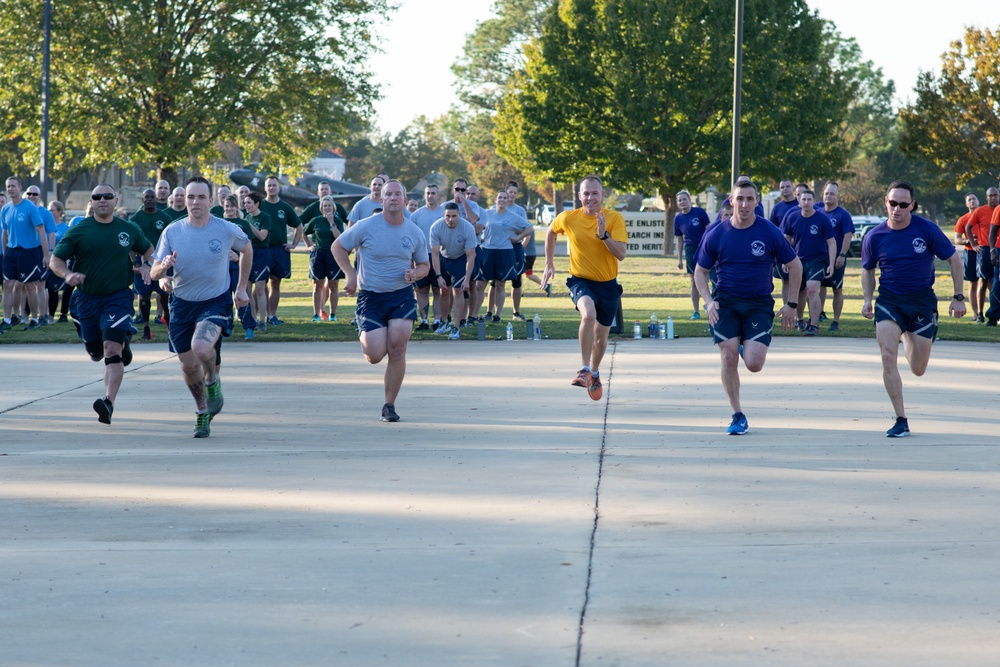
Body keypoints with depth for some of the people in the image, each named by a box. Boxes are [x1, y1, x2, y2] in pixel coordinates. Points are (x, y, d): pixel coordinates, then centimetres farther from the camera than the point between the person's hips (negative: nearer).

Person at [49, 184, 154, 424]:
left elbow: (148, 249, 23)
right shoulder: (78, 231, -1)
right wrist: (67, 274, -22)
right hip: (87, 298, 2)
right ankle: (122, 344, 51)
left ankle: (109, 403, -26)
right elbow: (55, 260, -1)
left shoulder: (129, 230, 4)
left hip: (119, 296, -2)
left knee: (112, 348, -20)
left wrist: (144, 266, 2)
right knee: (95, 352, 14)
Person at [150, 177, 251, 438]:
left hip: (216, 302, -3)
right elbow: (154, 274, -4)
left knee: (201, 347, -30)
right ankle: (202, 412, 33)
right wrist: (164, 266, -28)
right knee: (189, 366, 7)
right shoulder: (172, 232, -7)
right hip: (182, 303, 3)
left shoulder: (227, 230, -10)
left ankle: (213, 381, 4)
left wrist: (241, 288, 10)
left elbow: (246, 250, 12)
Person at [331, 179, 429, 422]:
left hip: (402, 295, 2)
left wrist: (415, 273, -8)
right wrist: (351, 276, -9)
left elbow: (424, 265, 15)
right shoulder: (366, 227, -8)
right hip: (370, 296, -2)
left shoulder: (415, 233, 2)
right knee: (375, 355, -10)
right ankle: (364, 336, 29)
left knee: (397, 349, -11)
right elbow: (338, 247, 3)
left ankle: (389, 405, 4)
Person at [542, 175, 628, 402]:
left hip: (608, 283, 2)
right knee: (588, 314, -33)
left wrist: (604, 235, -32)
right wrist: (549, 263, 15)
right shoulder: (568, 218, -8)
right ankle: (585, 370, -27)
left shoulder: (615, 218, -11)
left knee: (601, 336, 14)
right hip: (581, 280, -2)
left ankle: (594, 373, 43)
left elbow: (621, 254, -18)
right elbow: (551, 231, 15)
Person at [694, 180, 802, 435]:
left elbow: (795, 266, 4)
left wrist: (791, 304, 3)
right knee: (729, 359, -8)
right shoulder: (715, 234, -4)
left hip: (759, 303, -1)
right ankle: (738, 416, 7)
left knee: (754, 364, -14)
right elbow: (700, 271, 7)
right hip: (725, 302, 1)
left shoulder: (770, 232, -7)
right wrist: (709, 302, -9)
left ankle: (748, 348, 24)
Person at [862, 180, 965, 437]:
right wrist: (867, 300, 0)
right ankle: (901, 421, -9)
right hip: (889, 299, 0)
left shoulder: (927, 229, -11)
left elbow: (954, 260, 0)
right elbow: (868, 270, 12)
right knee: (888, 358, -19)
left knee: (918, 370, 6)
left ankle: (908, 338, 44)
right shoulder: (874, 237, -6)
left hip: (922, 300, 0)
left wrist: (958, 297, -3)